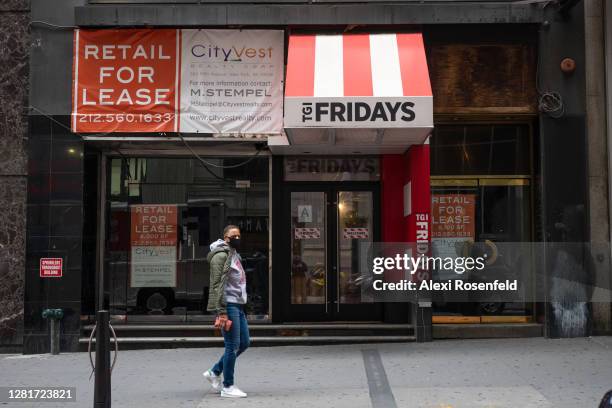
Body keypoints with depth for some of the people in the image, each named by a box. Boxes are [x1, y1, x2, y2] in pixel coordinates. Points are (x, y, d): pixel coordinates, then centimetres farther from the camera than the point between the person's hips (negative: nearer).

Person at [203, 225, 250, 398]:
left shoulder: (235, 255, 20)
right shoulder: (221, 255, -10)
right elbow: (217, 285, -17)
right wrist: (222, 312, -22)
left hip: (238, 305, 10)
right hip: (228, 305, -10)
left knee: (244, 343, 12)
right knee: (232, 345, -4)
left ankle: (214, 372, 23)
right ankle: (228, 387, 6)